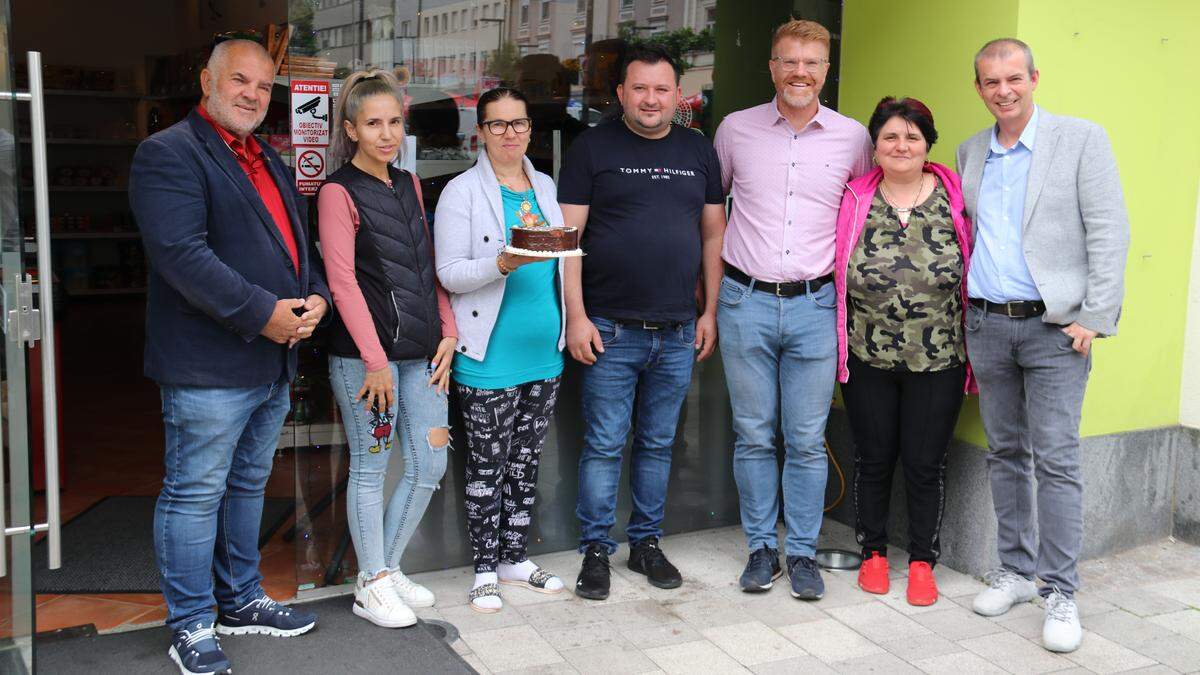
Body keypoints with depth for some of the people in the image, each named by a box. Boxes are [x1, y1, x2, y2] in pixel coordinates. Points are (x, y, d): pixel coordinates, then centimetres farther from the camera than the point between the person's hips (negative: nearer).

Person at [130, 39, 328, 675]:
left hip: (274, 362, 9)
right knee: (195, 495, 1)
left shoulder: (272, 164, 18)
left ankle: (242, 600, 34)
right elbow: (182, 253, -22)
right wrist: (263, 314, -22)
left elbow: (297, 243, 21)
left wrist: (315, 297, 0)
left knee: (248, 486, 19)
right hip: (208, 365, -9)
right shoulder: (168, 153, -10)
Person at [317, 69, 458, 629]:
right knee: (370, 467, 4)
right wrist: (375, 361, -15)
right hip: (364, 354, -7)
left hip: (421, 351, 7)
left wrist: (447, 332, 6)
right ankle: (371, 586, 19)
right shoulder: (339, 192, -7)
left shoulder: (409, 185, 14)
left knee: (430, 464, 10)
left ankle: (388, 568, 27)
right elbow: (342, 282, -12)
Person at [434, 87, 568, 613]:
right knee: (486, 468, 2)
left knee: (525, 464, 14)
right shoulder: (462, 191, -4)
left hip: (545, 354, 6)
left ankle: (516, 558, 27)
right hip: (490, 358, -5)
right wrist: (503, 264, -26)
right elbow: (449, 273, -11)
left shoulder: (545, 187, 13)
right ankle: (486, 569, 16)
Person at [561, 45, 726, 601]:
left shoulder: (698, 151, 11)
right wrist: (576, 315, -10)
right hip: (610, 329, -3)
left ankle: (646, 542, 26)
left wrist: (710, 313, 8)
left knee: (658, 444, 12)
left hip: (678, 331, 3)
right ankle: (596, 549, 15)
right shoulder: (593, 148, 0)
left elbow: (714, 233, 13)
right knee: (604, 445, 2)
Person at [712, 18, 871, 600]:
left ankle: (803, 553, 17)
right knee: (753, 436, 6)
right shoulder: (736, 129, 4)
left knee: (807, 440, 4)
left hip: (814, 306, 0)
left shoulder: (852, 137, 4)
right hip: (746, 302, 0)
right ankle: (761, 548, 20)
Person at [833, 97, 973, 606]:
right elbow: (835, 272, 6)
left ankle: (922, 560, 25)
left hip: (937, 361, 0)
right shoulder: (854, 201, 0)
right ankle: (873, 552, 30)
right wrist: (837, 343, 2)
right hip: (868, 358, 1)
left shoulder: (955, 200, -1)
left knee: (926, 464, 7)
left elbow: (974, 273, 4)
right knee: (873, 459, 11)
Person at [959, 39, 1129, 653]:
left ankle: (1059, 591, 4)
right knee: (1005, 454, 11)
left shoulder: (1081, 139, -3)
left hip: (1054, 327, -4)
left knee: (1056, 460, -5)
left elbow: (1109, 232, -7)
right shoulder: (970, 153, 11)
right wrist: (966, 314, 9)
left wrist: (1094, 318, -13)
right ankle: (1015, 570, 23)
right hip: (986, 325, 5)